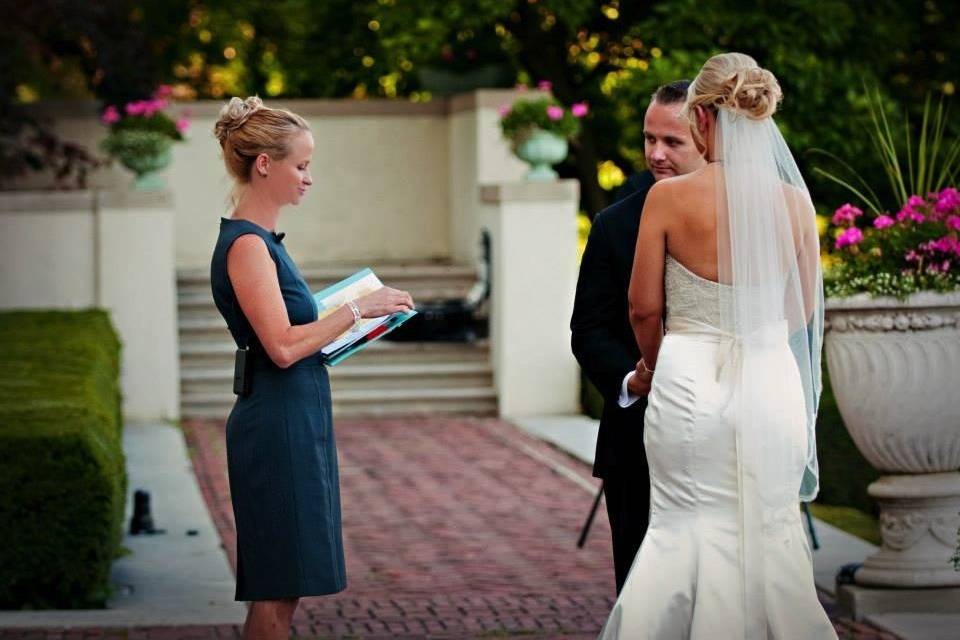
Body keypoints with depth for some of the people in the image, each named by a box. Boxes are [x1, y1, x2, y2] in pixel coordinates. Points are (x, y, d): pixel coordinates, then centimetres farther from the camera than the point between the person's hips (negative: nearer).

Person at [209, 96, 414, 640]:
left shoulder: (262, 240, 14)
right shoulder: (246, 244, -15)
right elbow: (282, 347, -23)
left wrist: (350, 321, 15)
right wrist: (356, 309, -15)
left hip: (297, 423, 10)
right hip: (278, 427, -10)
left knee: (283, 587, 12)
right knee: (277, 589, -5)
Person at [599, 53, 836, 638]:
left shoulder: (669, 197, -10)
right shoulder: (793, 201, -4)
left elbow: (644, 308, -3)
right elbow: (804, 310, 7)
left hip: (688, 382, -2)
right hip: (771, 383, 2)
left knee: (687, 530, 8)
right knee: (767, 534, 12)